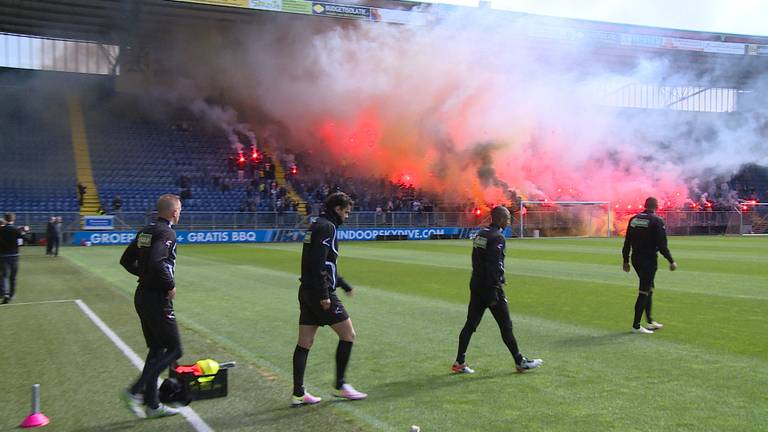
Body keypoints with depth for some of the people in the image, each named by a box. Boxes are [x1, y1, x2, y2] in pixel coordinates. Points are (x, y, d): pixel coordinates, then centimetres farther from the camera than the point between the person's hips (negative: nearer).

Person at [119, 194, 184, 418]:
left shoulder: (146, 231, 12)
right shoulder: (167, 232, -16)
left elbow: (126, 260, 17)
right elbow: (157, 262, -31)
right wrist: (170, 285, -18)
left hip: (142, 296, 10)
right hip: (157, 299, -10)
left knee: (156, 349, 16)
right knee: (174, 350, 0)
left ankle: (152, 404, 20)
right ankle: (135, 391, -5)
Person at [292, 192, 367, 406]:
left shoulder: (317, 225, 19)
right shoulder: (327, 227, -11)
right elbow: (318, 264, -21)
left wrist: (343, 284, 32)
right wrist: (324, 294, -21)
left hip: (307, 292, 10)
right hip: (319, 293, -10)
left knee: (304, 343, 9)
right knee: (348, 335, 2)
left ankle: (298, 393, 12)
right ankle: (341, 385, 10)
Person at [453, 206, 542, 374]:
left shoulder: (480, 234, 13)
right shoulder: (497, 237, -14)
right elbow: (493, 266, -20)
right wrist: (494, 293, -20)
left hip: (476, 286, 8)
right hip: (490, 287, -8)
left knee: (470, 324, 9)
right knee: (506, 326, 2)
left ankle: (459, 362, 9)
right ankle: (520, 362, 14)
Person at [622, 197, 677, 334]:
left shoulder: (633, 219, 7)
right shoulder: (657, 221, -10)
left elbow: (627, 242, 9)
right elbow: (662, 245, -13)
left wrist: (625, 260, 15)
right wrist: (671, 261, -5)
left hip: (636, 259, 6)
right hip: (649, 260, -6)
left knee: (649, 289, 19)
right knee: (644, 292, -1)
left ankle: (650, 321, 25)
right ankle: (636, 325, 1)